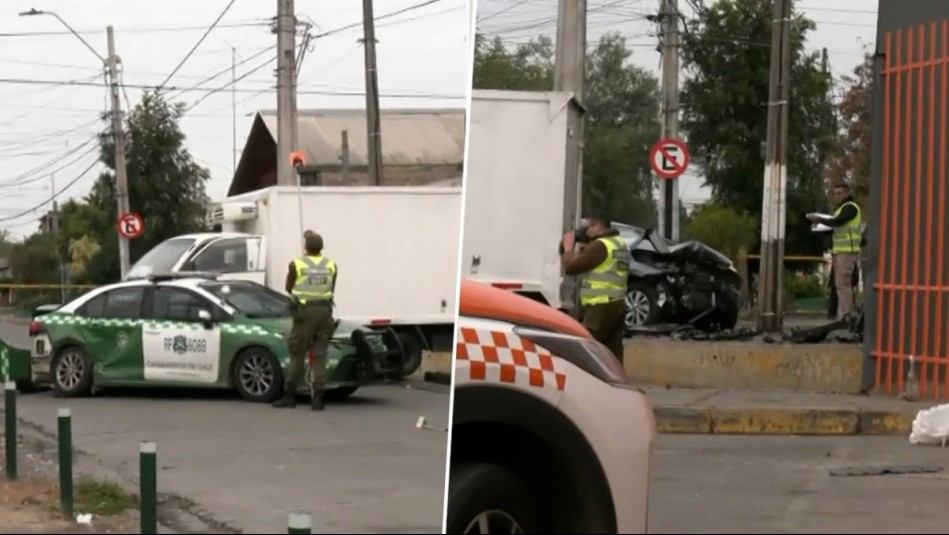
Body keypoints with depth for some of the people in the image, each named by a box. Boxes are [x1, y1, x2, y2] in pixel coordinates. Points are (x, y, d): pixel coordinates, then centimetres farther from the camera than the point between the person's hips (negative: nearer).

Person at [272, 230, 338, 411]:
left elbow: (289, 288, 7)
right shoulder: (331, 265, 5)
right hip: (325, 311, 3)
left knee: (297, 354, 4)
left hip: (305, 311, -3)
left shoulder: (297, 265, -5)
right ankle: (317, 397, 1)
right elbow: (332, 289, 12)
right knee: (319, 355, 5)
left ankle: (290, 395, 6)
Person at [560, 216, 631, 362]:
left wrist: (568, 247, 2)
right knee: (613, 354, 9)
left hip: (601, 307, -9)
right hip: (617, 304, 9)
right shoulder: (621, 244, 17)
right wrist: (583, 250, 15)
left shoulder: (600, 245, -14)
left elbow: (571, 267, -12)